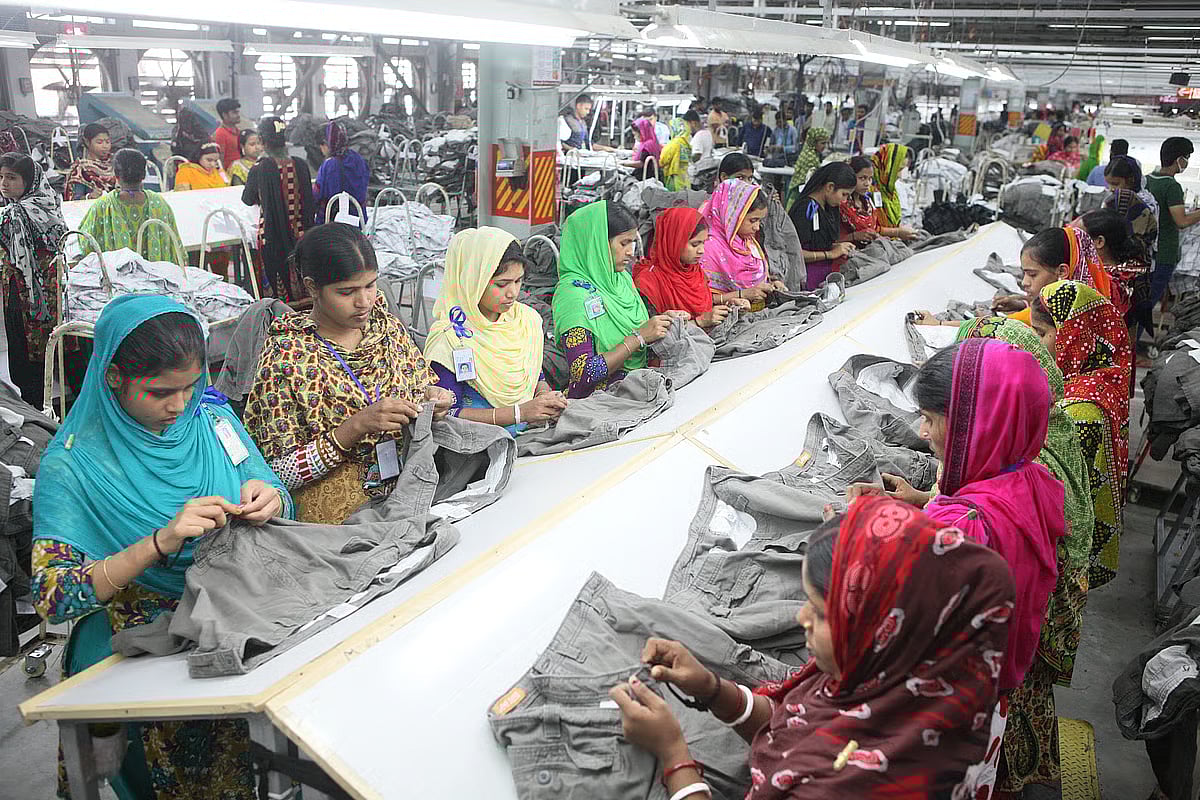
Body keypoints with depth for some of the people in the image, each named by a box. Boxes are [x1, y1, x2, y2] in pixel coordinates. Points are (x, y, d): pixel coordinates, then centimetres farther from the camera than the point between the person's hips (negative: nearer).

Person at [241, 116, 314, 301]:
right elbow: (309, 202, 3)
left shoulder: (259, 170, -12)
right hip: (299, 234, 3)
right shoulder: (301, 165, -4)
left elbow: (247, 200, 5)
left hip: (273, 235, -3)